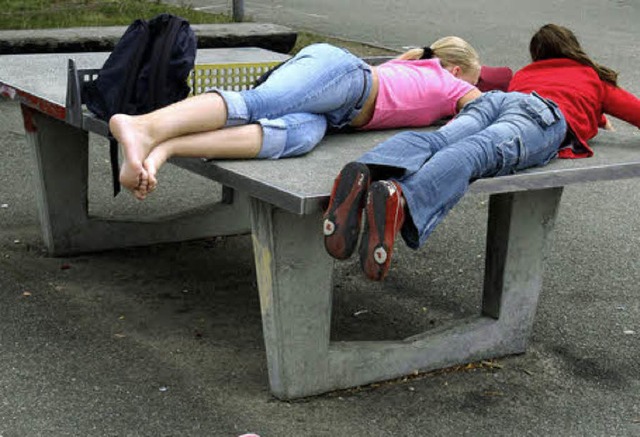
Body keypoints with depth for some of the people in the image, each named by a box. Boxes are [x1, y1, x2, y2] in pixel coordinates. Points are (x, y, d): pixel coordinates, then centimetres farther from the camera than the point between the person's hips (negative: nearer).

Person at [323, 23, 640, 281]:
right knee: (476, 153, -32)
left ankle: (363, 175, -59)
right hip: (543, 110, -4)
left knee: (434, 141, -25)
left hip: (492, 99, 4)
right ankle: (400, 198, -63)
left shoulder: (523, 74, 46)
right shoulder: (595, 79, 39)